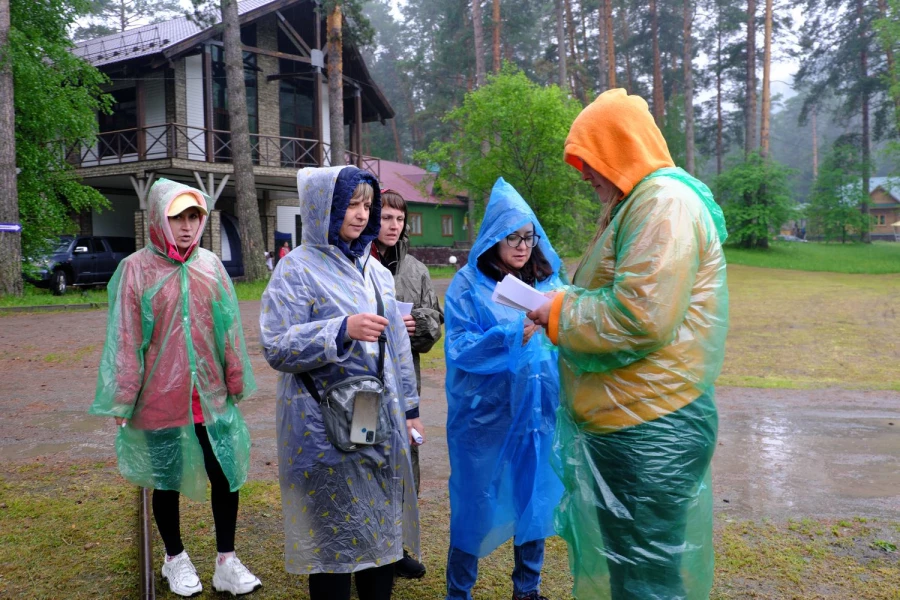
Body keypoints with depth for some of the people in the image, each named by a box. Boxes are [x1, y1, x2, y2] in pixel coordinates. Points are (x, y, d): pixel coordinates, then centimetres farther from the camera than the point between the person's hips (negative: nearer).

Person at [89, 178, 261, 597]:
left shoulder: (210, 265, 2)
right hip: (160, 398, -2)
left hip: (211, 396, 3)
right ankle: (175, 559, 34)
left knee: (227, 474, 5)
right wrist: (122, 402, -4)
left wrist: (236, 383, 9)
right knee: (166, 480, 13)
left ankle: (226, 562, 21)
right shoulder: (136, 269, -8)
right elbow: (124, 340, -6)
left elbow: (229, 328, 6)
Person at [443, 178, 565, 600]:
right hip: (484, 413, -3)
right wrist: (513, 337, -25)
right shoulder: (468, 283, -6)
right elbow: (460, 349, -13)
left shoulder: (549, 281, 5)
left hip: (536, 410, 4)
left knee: (533, 499, 14)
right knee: (475, 503, 6)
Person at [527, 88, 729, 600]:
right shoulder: (637, 203, 17)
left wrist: (558, 313, -12)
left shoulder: (664, 202, -17)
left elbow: (641, 317, -26)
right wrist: (562, 308, 8)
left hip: (646, 435, -11)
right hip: (630, 424, 11)